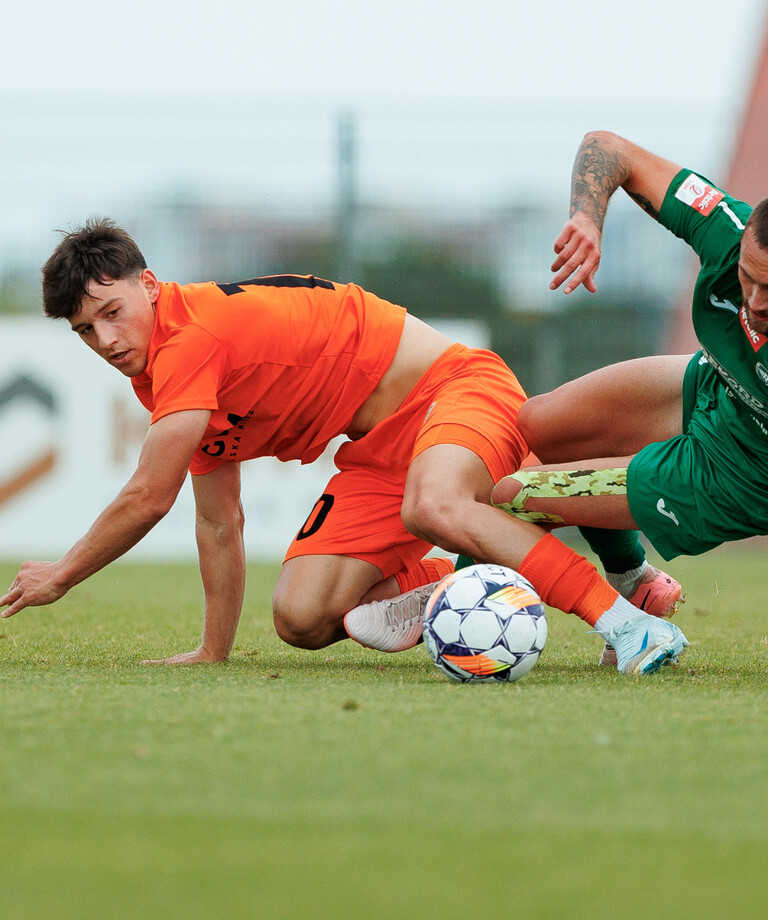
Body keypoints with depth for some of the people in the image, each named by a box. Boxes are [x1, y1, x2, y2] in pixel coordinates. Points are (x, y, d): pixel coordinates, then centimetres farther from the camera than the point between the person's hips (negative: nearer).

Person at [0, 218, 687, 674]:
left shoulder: (192, 336, -20)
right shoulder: (168, 373, 10)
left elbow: (147, 500, -16)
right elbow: (219, 522, 18)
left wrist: (62, 575, 0)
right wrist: (213, 650, 16)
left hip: (453, 384, -8)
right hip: (381, 449, 8)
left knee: (432, 507, -42)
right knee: (301, 618, -12)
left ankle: (625, 621, -37)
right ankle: (435, 585, 12)